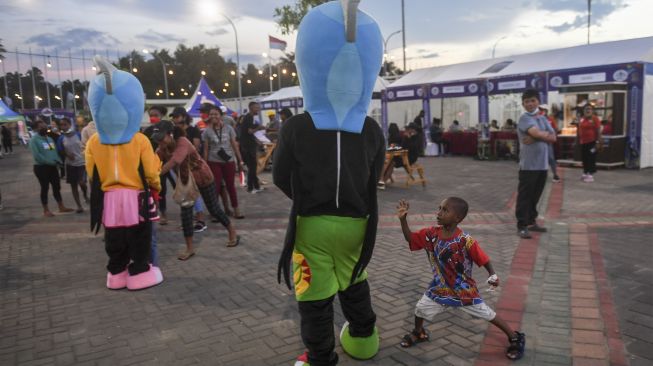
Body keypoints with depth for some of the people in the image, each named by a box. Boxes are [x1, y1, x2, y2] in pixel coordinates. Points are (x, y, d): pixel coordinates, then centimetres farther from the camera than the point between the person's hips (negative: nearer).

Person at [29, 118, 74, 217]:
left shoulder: (50, 138, 15)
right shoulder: (34, 140, -10)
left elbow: (55, 151, 14)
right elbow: (36, 155, -19)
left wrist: (58, 161, -5)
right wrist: (49, 161, -21)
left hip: (52, 167, 7)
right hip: (41, 167, -7)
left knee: (57, 187, 11)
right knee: (45, 188, 0)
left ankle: (61, 207, 21)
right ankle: (46, 210, 10)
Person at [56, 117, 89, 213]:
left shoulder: (78, 134, -6)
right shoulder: (61, 138, -1)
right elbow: (60, 151, 6)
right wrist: (67, 154, -12)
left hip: (81, 162, -3)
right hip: (70, 164, 3)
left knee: (82, 183, -13)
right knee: (73, 185, 6)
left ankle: (85, 196, 21)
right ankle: (79, 206, 15)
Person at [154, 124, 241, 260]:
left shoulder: (182, 142, -32)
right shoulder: (162, 149, -11)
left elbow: (173, 162, -46)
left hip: (203, 178, -6)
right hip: (186, 182, 6)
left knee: (214, 209, 7)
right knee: (185, 213, -1)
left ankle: (232, 233, 31)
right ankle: (190, 248, 10)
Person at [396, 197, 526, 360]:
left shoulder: (465, 240, -27)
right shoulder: (430, 233, -15)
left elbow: (483, 259, -19)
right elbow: (410, 238, -6)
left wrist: (492, 275, -36)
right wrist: (403, 219, -21)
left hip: (463, 288, -4)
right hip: (440, 286, 4)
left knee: (487, 314, 4)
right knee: (421, 307, 10)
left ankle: (515, 337, 25)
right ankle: (419, 333, 41)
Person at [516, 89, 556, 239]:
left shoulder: (543, 118, 14)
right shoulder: (525, 118, -8)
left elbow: (553, 138, 4)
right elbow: (537, 133, -24)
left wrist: (535, 138, -11)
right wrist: (546, 134, -3)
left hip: (542, 164, 7)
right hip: (528, 164, -7)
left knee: (535, 195, 15)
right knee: (524, 196, -3)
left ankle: (531, 221, 27)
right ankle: (522, 226, 2)